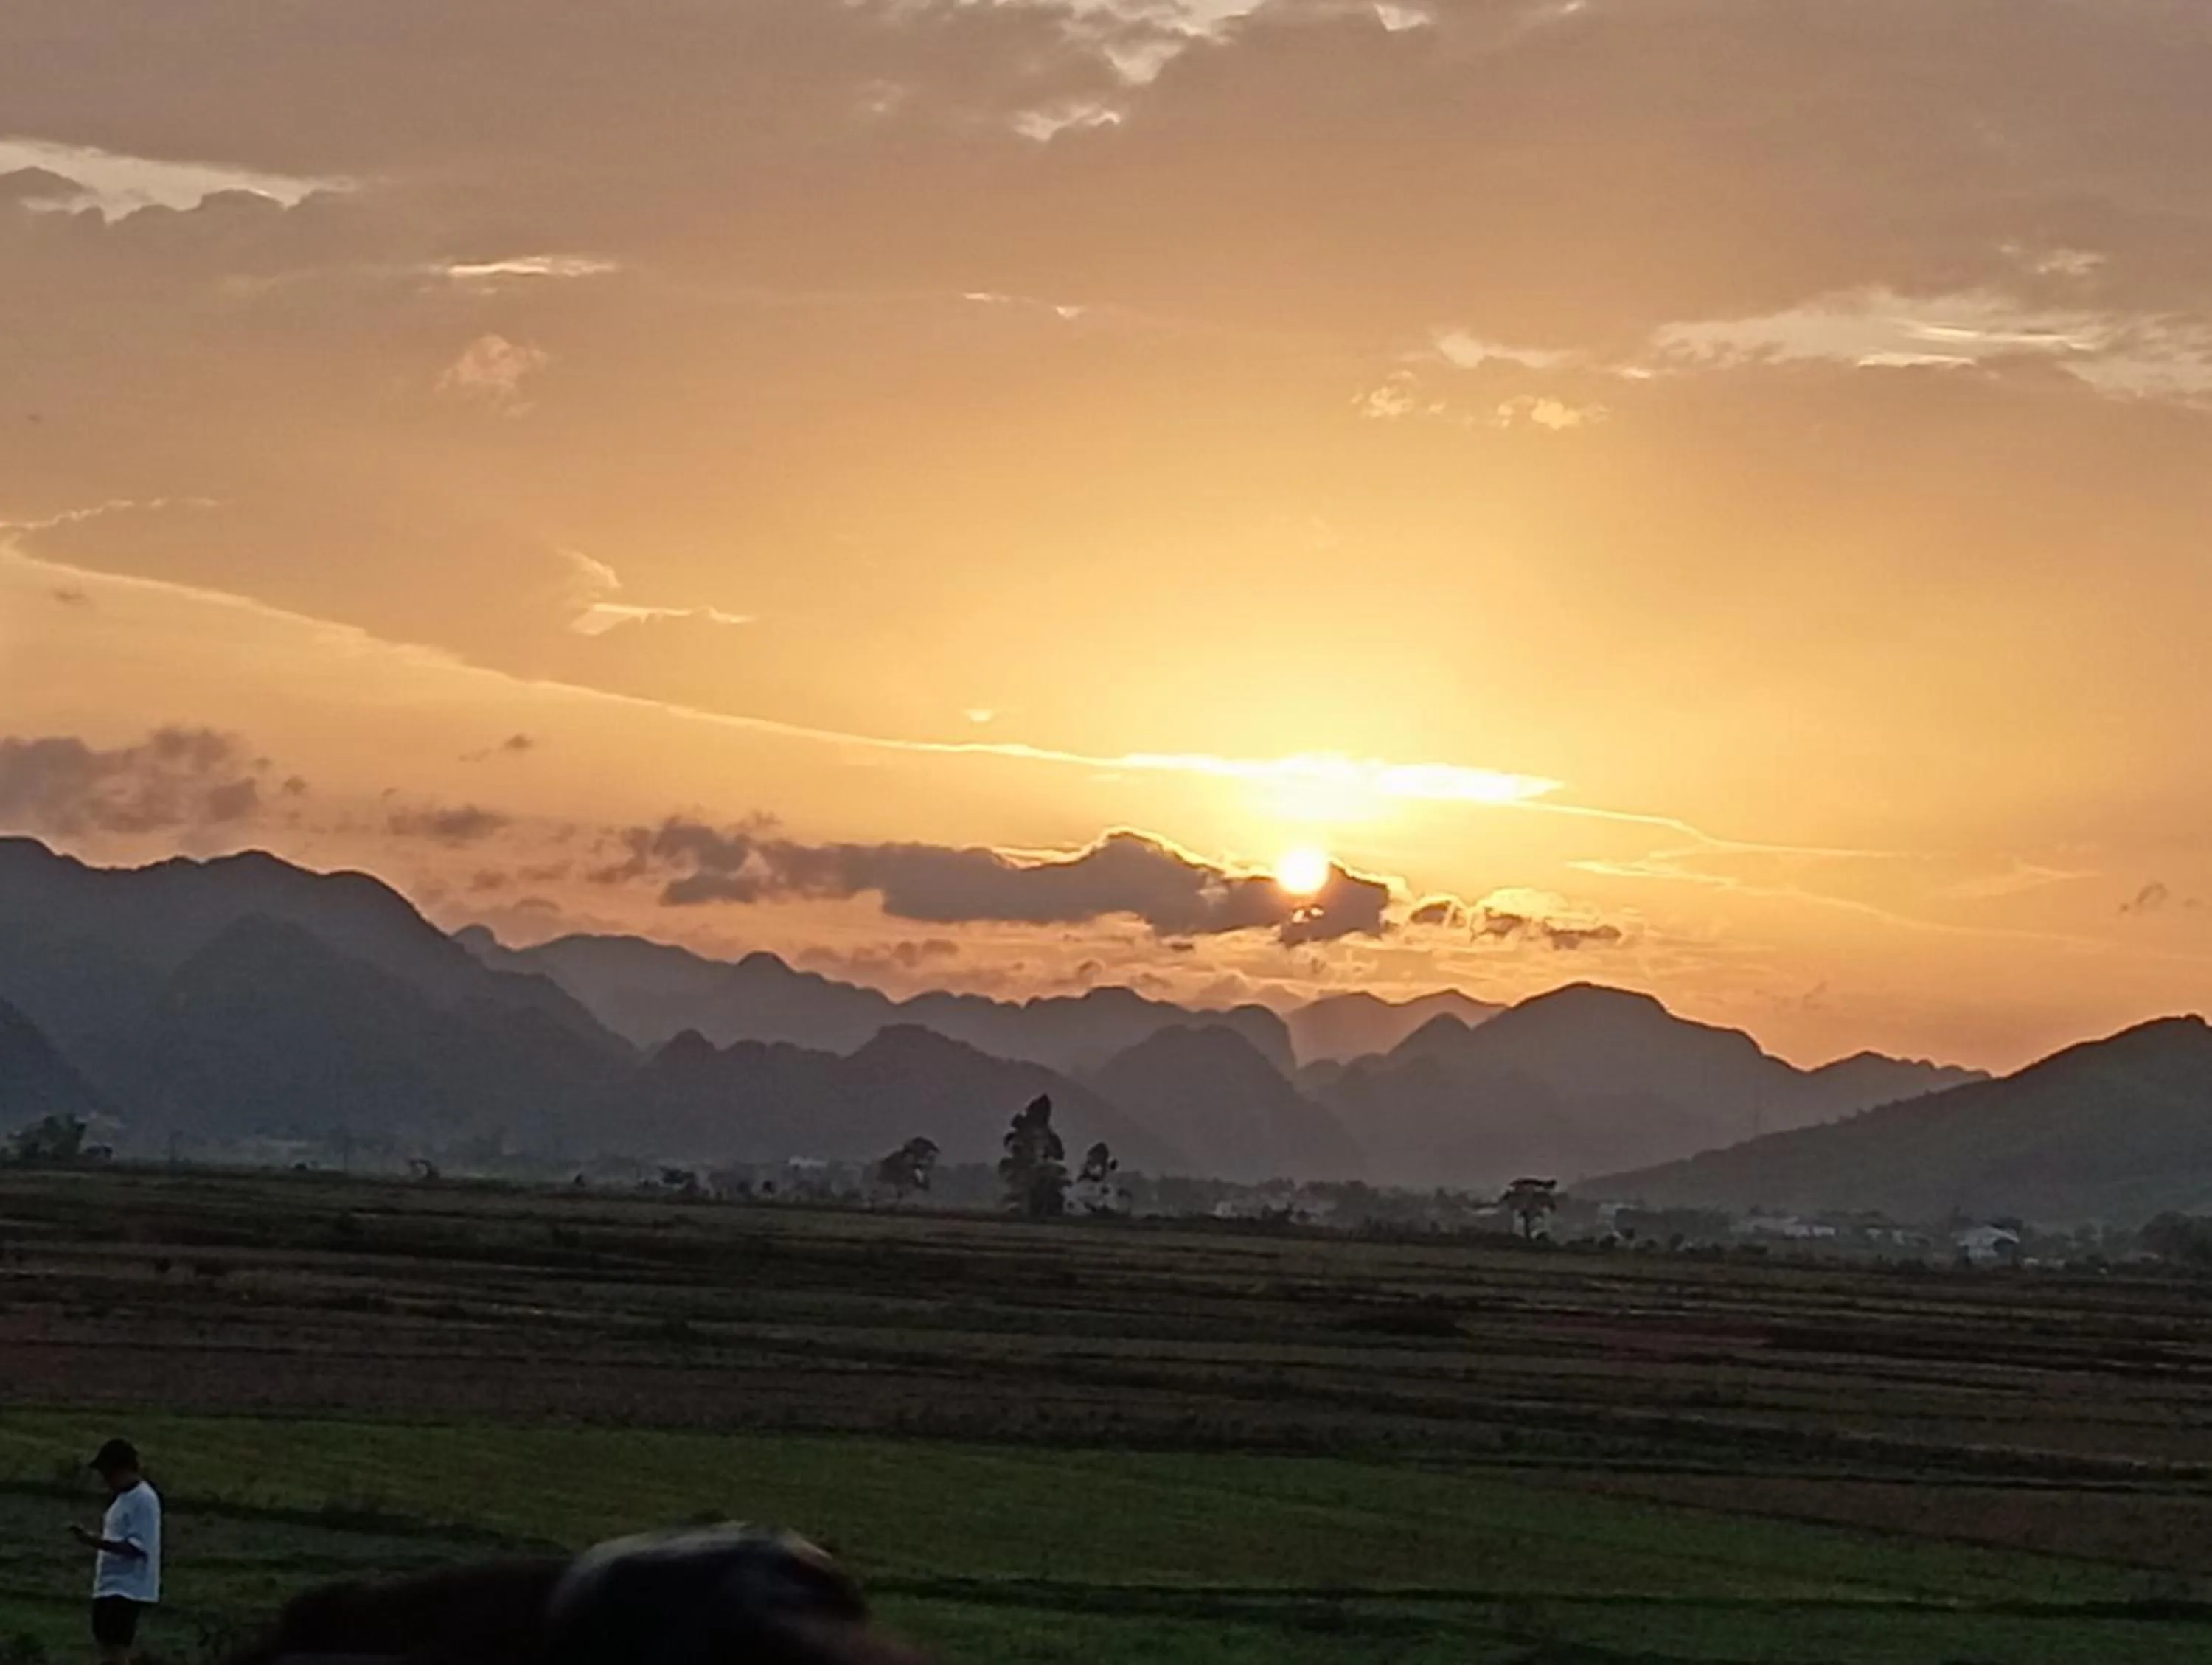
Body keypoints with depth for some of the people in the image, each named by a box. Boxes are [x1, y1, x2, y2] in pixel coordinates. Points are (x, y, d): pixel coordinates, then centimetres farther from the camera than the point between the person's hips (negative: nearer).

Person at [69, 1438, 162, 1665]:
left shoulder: (144, 1499, -14)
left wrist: (96, 1542, -27)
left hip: (128, 1588, -10)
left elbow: (138, 1546, -22)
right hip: (109, 1586, 10)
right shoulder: (122, 1498, 18)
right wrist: (93, 1538, 8)